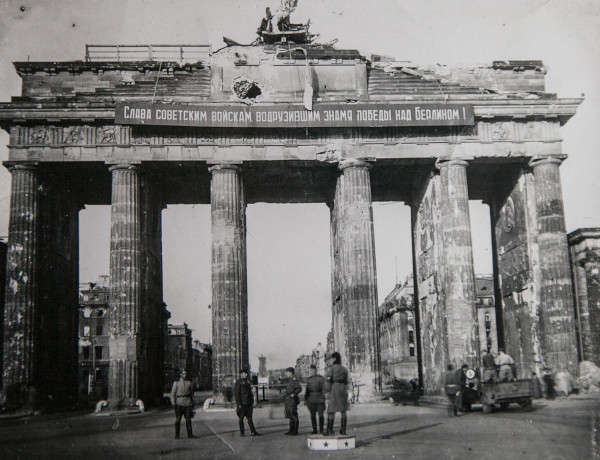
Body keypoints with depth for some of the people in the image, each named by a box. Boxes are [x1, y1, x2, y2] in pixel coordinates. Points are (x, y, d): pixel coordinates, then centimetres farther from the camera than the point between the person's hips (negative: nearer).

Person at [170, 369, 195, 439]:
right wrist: (173, 403, -8)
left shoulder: (189, 383, 10)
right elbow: (172, 394, 1)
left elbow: (192, 393, 15)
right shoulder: (176, 383, 2)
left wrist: (193, 403, 13)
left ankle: (190, 434, 9)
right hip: (179, 404, -2)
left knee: (188, 419, 2)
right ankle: (177, 435, 6)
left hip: (188, 404, 2)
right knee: (178, 420, 0)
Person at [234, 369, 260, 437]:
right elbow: (236, 393, -11)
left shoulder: (248, 381, 15)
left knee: (249, 417, 5)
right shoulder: (238, 382, -7)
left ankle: (253, 432, 3)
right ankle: (241, 432, 10)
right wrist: (238, 404, -16)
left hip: (249, 403, 6)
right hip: (242, 403, -6)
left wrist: (252, 401, 15)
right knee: (241, 418, 3)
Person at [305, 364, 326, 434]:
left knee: (321, 414, -7)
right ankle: (314, 430, 10)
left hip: (319, 399, -3)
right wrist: (305, 399, 10)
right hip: (311, 399, 3)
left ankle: (321, 430, 3)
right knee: (313, 415, 3)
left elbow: (324, 388, -2)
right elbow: (307, 390, 14)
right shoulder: (309, 379, 11)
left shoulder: (321, 378, 0)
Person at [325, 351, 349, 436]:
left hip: (335, 388, -5)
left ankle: (330, 431, -8)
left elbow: (329, 381, -8)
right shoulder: (344, 369, 13)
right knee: (343, 411, 7)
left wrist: (329, 391, -2)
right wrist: (346, 391, 15)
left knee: (331, 410, -4)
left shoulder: (331, 368, -3)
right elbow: (346, 382, 11)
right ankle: (343, 430, 6)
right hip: (344, 390, 5)